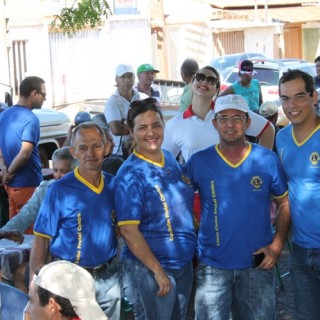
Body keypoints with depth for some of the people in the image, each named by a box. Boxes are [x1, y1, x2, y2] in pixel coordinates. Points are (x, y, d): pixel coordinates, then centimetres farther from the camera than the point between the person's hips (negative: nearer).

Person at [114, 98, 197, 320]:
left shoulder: (171, 160, 5)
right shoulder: (130, 174, -16)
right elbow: (129, 230, -19)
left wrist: (196, 248, 12)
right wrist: (158, 270, -18)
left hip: (185, 264, 7)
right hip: (148, 269, -7)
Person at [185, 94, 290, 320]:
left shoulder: (268, 160, -3)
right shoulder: (198, 162, -5)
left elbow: (285, 202, 5)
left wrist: (277, 244, -5)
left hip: (258, 265, 1)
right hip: (212, 266, 0)